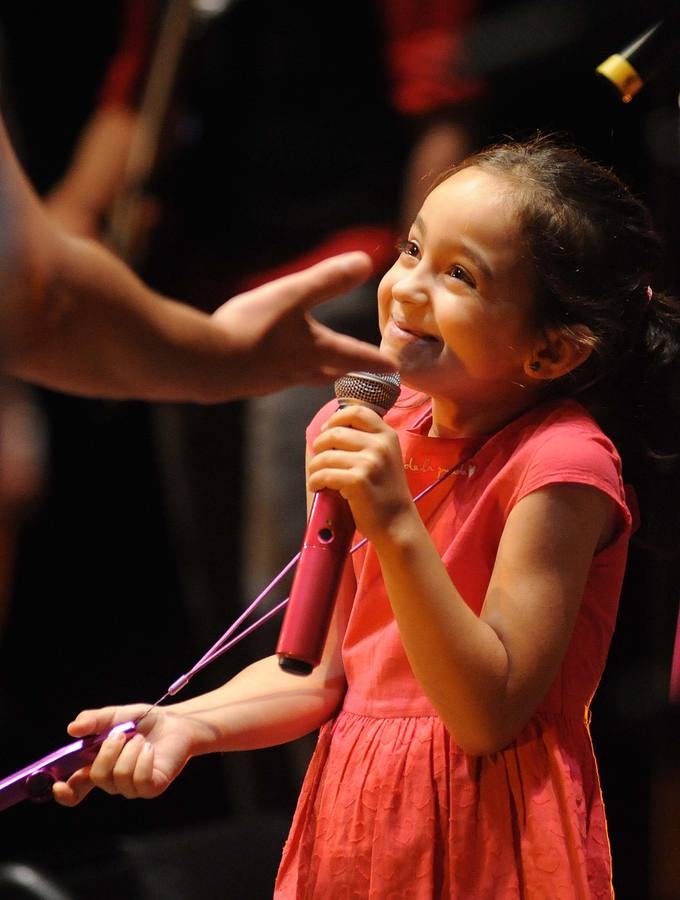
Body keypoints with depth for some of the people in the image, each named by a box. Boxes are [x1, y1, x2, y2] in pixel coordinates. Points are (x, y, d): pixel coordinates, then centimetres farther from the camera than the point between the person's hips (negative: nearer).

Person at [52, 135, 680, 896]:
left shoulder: (558, 463, -18)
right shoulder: (374, 435, 1)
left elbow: (487, 716, -21)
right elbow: (326, 669, 5)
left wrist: (397, 528, -28)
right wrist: (187, 723, -10)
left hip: (481, 836, -6)